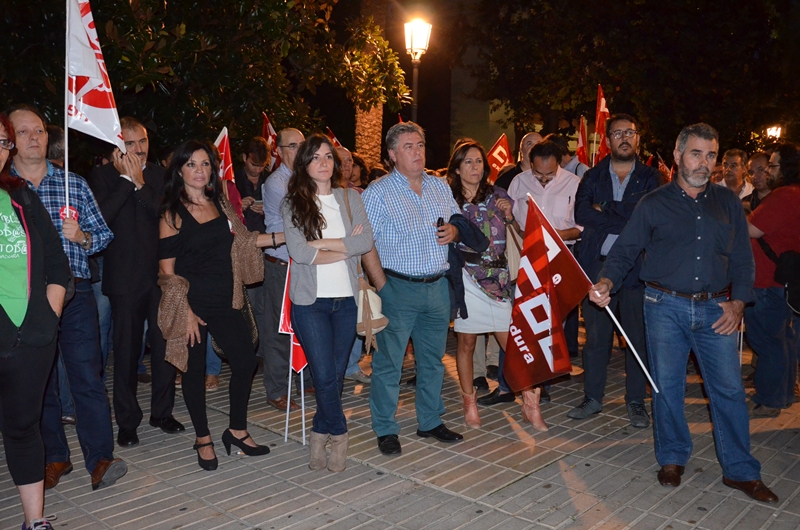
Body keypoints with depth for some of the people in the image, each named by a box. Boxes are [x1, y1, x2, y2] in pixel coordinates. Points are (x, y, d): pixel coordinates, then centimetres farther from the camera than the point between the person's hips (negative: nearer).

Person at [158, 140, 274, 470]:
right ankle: (203, 440, 24)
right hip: (192, 304, -5)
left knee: (245, 361, 4)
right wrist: (186, 313, -15)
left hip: (225, 301, 5)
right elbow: (167, 271, -9)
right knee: (195, 370, 7)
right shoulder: (172, 214, -8)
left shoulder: (220, 204, 7)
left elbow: (239, 240, 17)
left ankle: (237, 431, 23)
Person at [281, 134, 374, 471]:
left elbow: (366, 241, -6)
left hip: (345, 298, 3)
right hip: (310, 300, -3)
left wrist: (321, 243, -11)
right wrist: (345, 248, -8)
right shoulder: (294, 203, 2)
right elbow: (298, 251, -12)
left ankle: (320, 436, 24)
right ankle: (339, 435, 16)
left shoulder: (350, 198, 9)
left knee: (337, 374, 6)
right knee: (324, 375, -8)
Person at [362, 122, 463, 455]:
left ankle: (430, 422, 30)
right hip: (399, 288, -5)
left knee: (433, 359, 15)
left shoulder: (440, 187, 11)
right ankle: (386, 430, 15)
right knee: (389, 361, 1)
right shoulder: (378, 193, -7)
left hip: (439, 287, 6)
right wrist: (382, 286, -15)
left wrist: (453, 231, -1)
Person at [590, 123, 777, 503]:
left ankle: (740, 471, 16)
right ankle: (672, 458, 23)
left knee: (729, 388, 3)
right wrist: (607, 281, -18)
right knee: (667, 385, 6)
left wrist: (738, 301, -2)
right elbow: (625, 249, 1)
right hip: (666, 305, -1)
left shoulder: (728, 203, 10)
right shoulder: (654, 204, 4)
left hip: (715, 309, 2)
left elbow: (742, 258, 11)